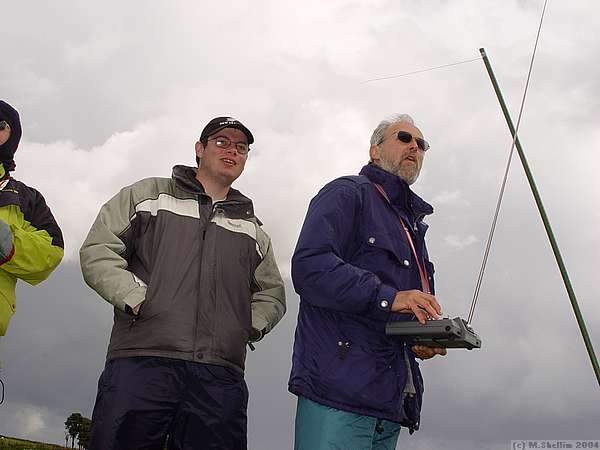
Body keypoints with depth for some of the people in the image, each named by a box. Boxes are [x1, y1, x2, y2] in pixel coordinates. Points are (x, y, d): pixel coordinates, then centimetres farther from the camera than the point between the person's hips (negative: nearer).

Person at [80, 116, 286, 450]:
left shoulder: (252, 228, 27)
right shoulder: (146, 195, 18)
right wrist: (136, 298, -6)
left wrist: (250, 325, 7)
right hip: (141, 361, -2)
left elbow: (273, 295, 29)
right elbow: (98, 251, 8)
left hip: (221, 376, 3)